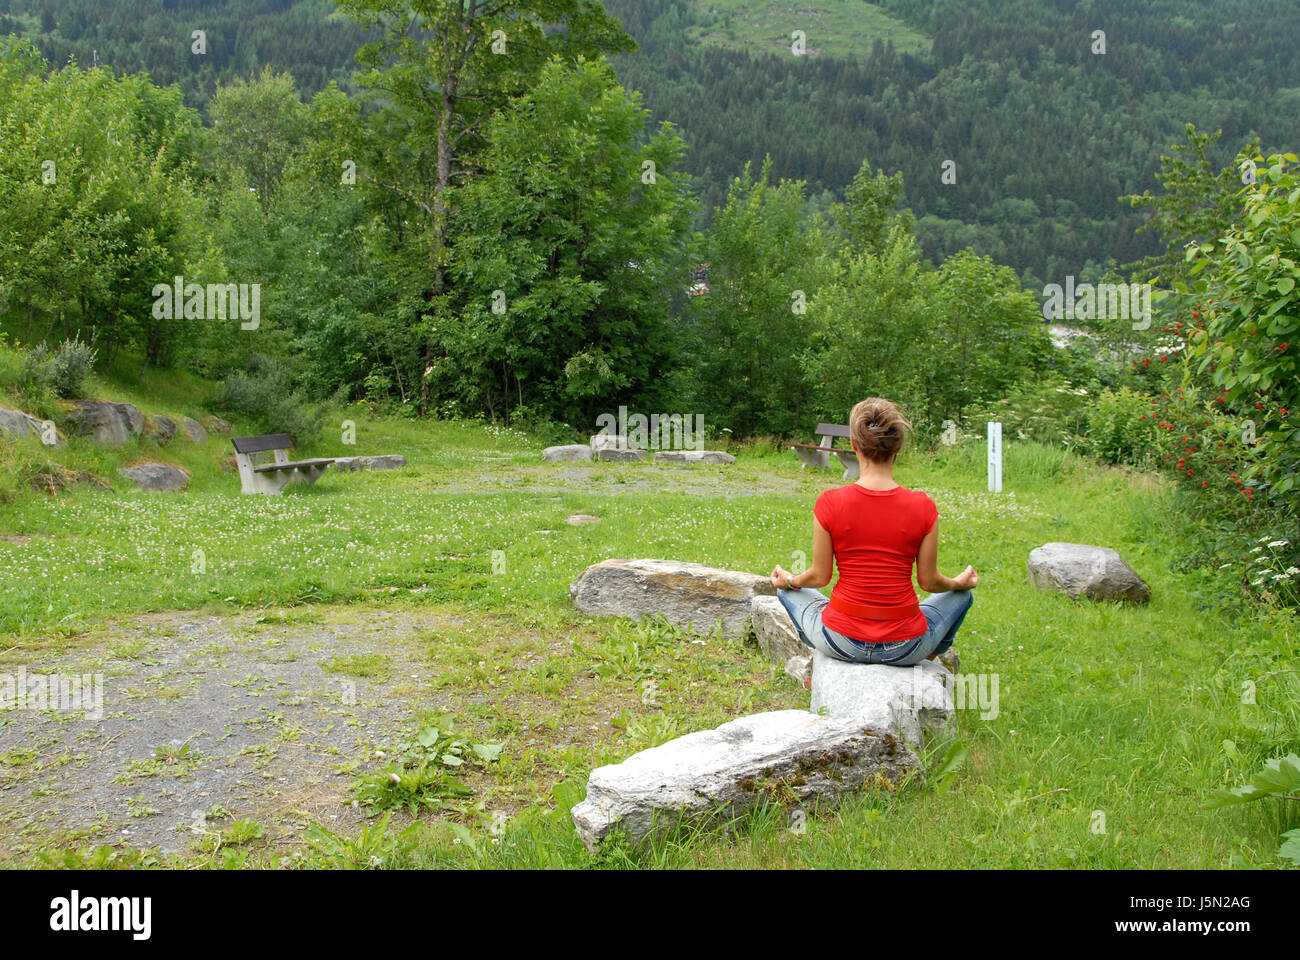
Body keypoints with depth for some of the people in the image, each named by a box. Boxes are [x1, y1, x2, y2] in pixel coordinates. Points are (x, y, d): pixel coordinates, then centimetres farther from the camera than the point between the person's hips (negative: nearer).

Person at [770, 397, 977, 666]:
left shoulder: (829, 503, -14)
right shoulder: (923, 507, -12)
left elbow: (819, 576, -3)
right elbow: (929, 581, -1)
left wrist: (788, 580, 19)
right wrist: (960, 582, 21)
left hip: (842, 641, 0)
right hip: (906, 647, 0)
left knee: (789, 592, 32)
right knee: (961, 596, 32)